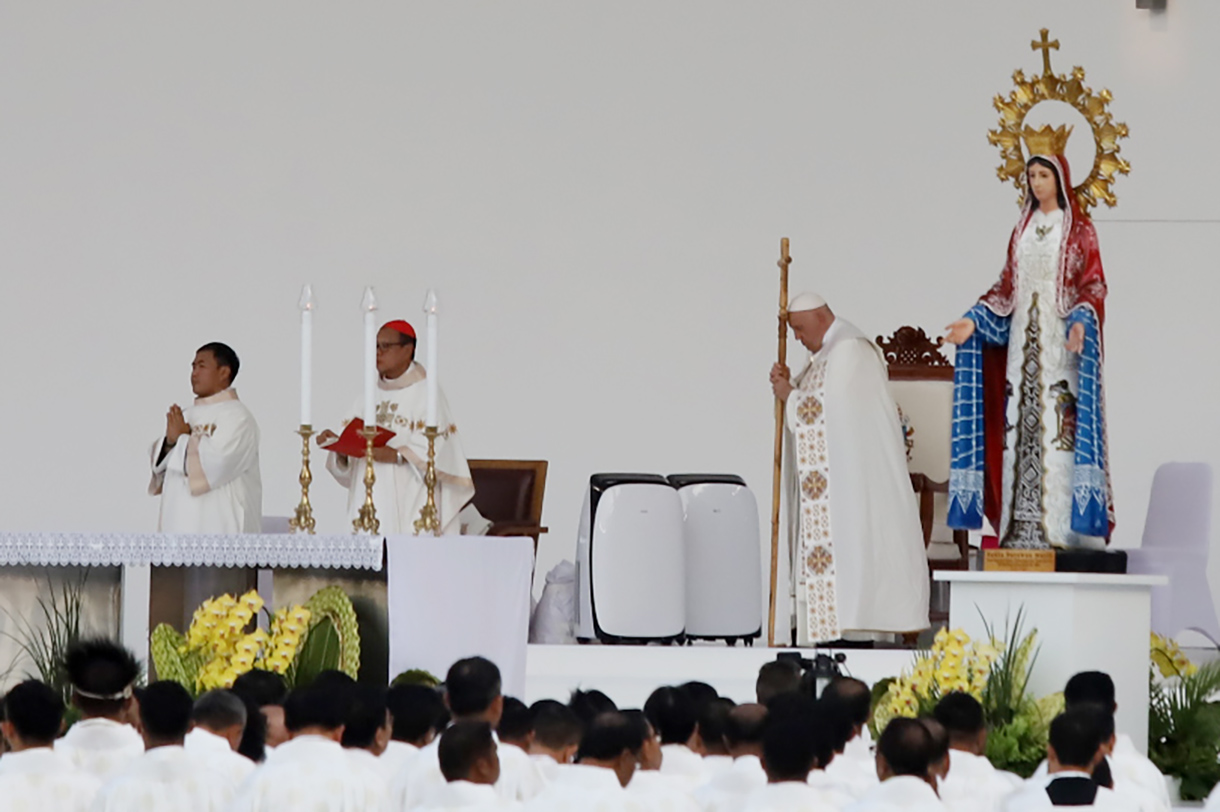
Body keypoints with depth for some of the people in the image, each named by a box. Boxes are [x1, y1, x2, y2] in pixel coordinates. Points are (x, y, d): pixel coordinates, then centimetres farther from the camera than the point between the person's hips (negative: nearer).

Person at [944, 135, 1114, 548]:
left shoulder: (1078, 228, 1)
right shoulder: (1023, 227, 16)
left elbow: (1093, 285, -6)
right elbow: (1006, 286, 16)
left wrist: (1081, 321, -24)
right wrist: (973, 320, 5)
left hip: (1061, 339, -5)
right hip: (1023, 338, 5)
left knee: (1059, 420, -11)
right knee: (1021, 421, 0)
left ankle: (1060, 525, -14)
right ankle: (1022, 525, -1)